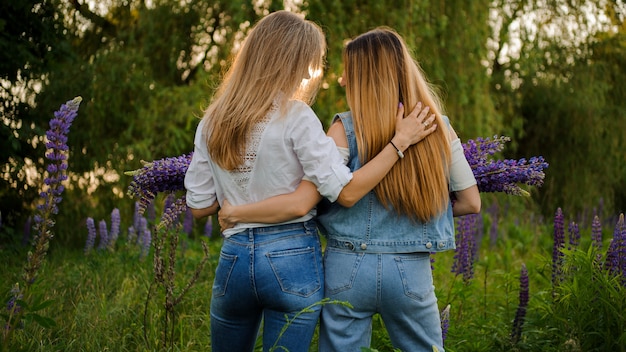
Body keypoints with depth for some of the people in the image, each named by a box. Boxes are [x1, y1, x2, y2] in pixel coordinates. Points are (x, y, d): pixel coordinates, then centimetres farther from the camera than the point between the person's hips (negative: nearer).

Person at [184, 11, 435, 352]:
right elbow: (346, 190, -15)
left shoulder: (212, 122, 3)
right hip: (292, 259, -4)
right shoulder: (295, 117, -11)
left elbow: (198, 205, 5)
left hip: (234, 257, 4)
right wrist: (400, 140, -10)